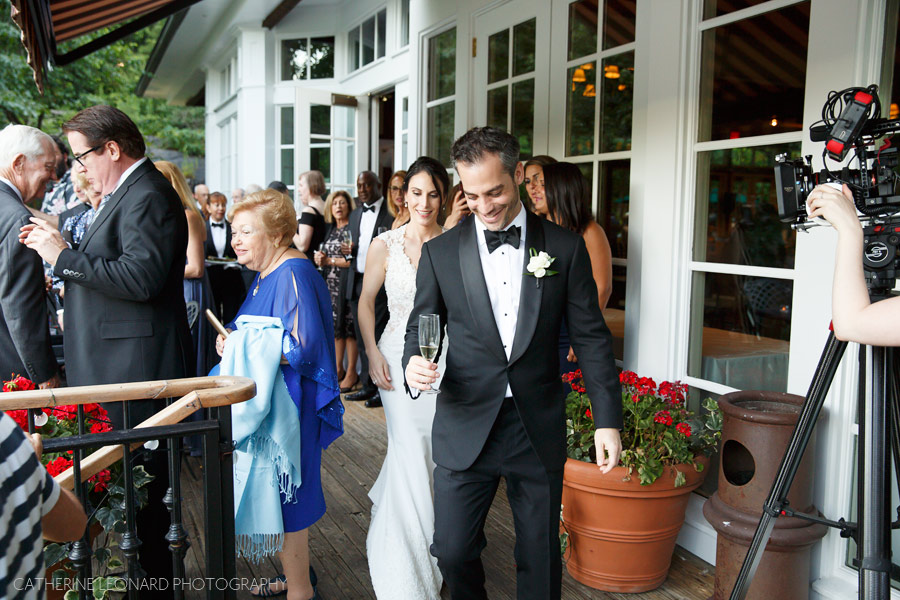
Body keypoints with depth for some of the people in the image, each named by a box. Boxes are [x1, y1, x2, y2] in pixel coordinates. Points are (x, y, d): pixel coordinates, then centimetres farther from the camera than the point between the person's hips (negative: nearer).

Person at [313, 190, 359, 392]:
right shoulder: (331, 229, 15)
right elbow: (323, 257, 22)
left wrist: (329, 260, -8)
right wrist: (319, 258, -1)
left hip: (346, 284, -7)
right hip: (330, 284, 7)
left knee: (349, 326, -4)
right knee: (335, 326, 10)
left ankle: (351, 372, 3)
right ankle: (338, 369, 20)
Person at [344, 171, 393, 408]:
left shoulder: (391, 213, -5)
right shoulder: (355, 215, 19)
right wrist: (349, 251, 3)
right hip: (357, 282, 7)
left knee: (379, 338, -5)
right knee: (363, 339, 12)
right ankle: (368, 386, 21)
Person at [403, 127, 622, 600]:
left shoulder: (566, 248, -1)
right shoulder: (440, 252, 1)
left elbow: (591, 338, 1)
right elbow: (421, 327, 7)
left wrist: (607, 419, -3)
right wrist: (414, 363, -16)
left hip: (539, 430, 0)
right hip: (465, 429, 0)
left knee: (541, 557, 12)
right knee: (452, 551, 5)